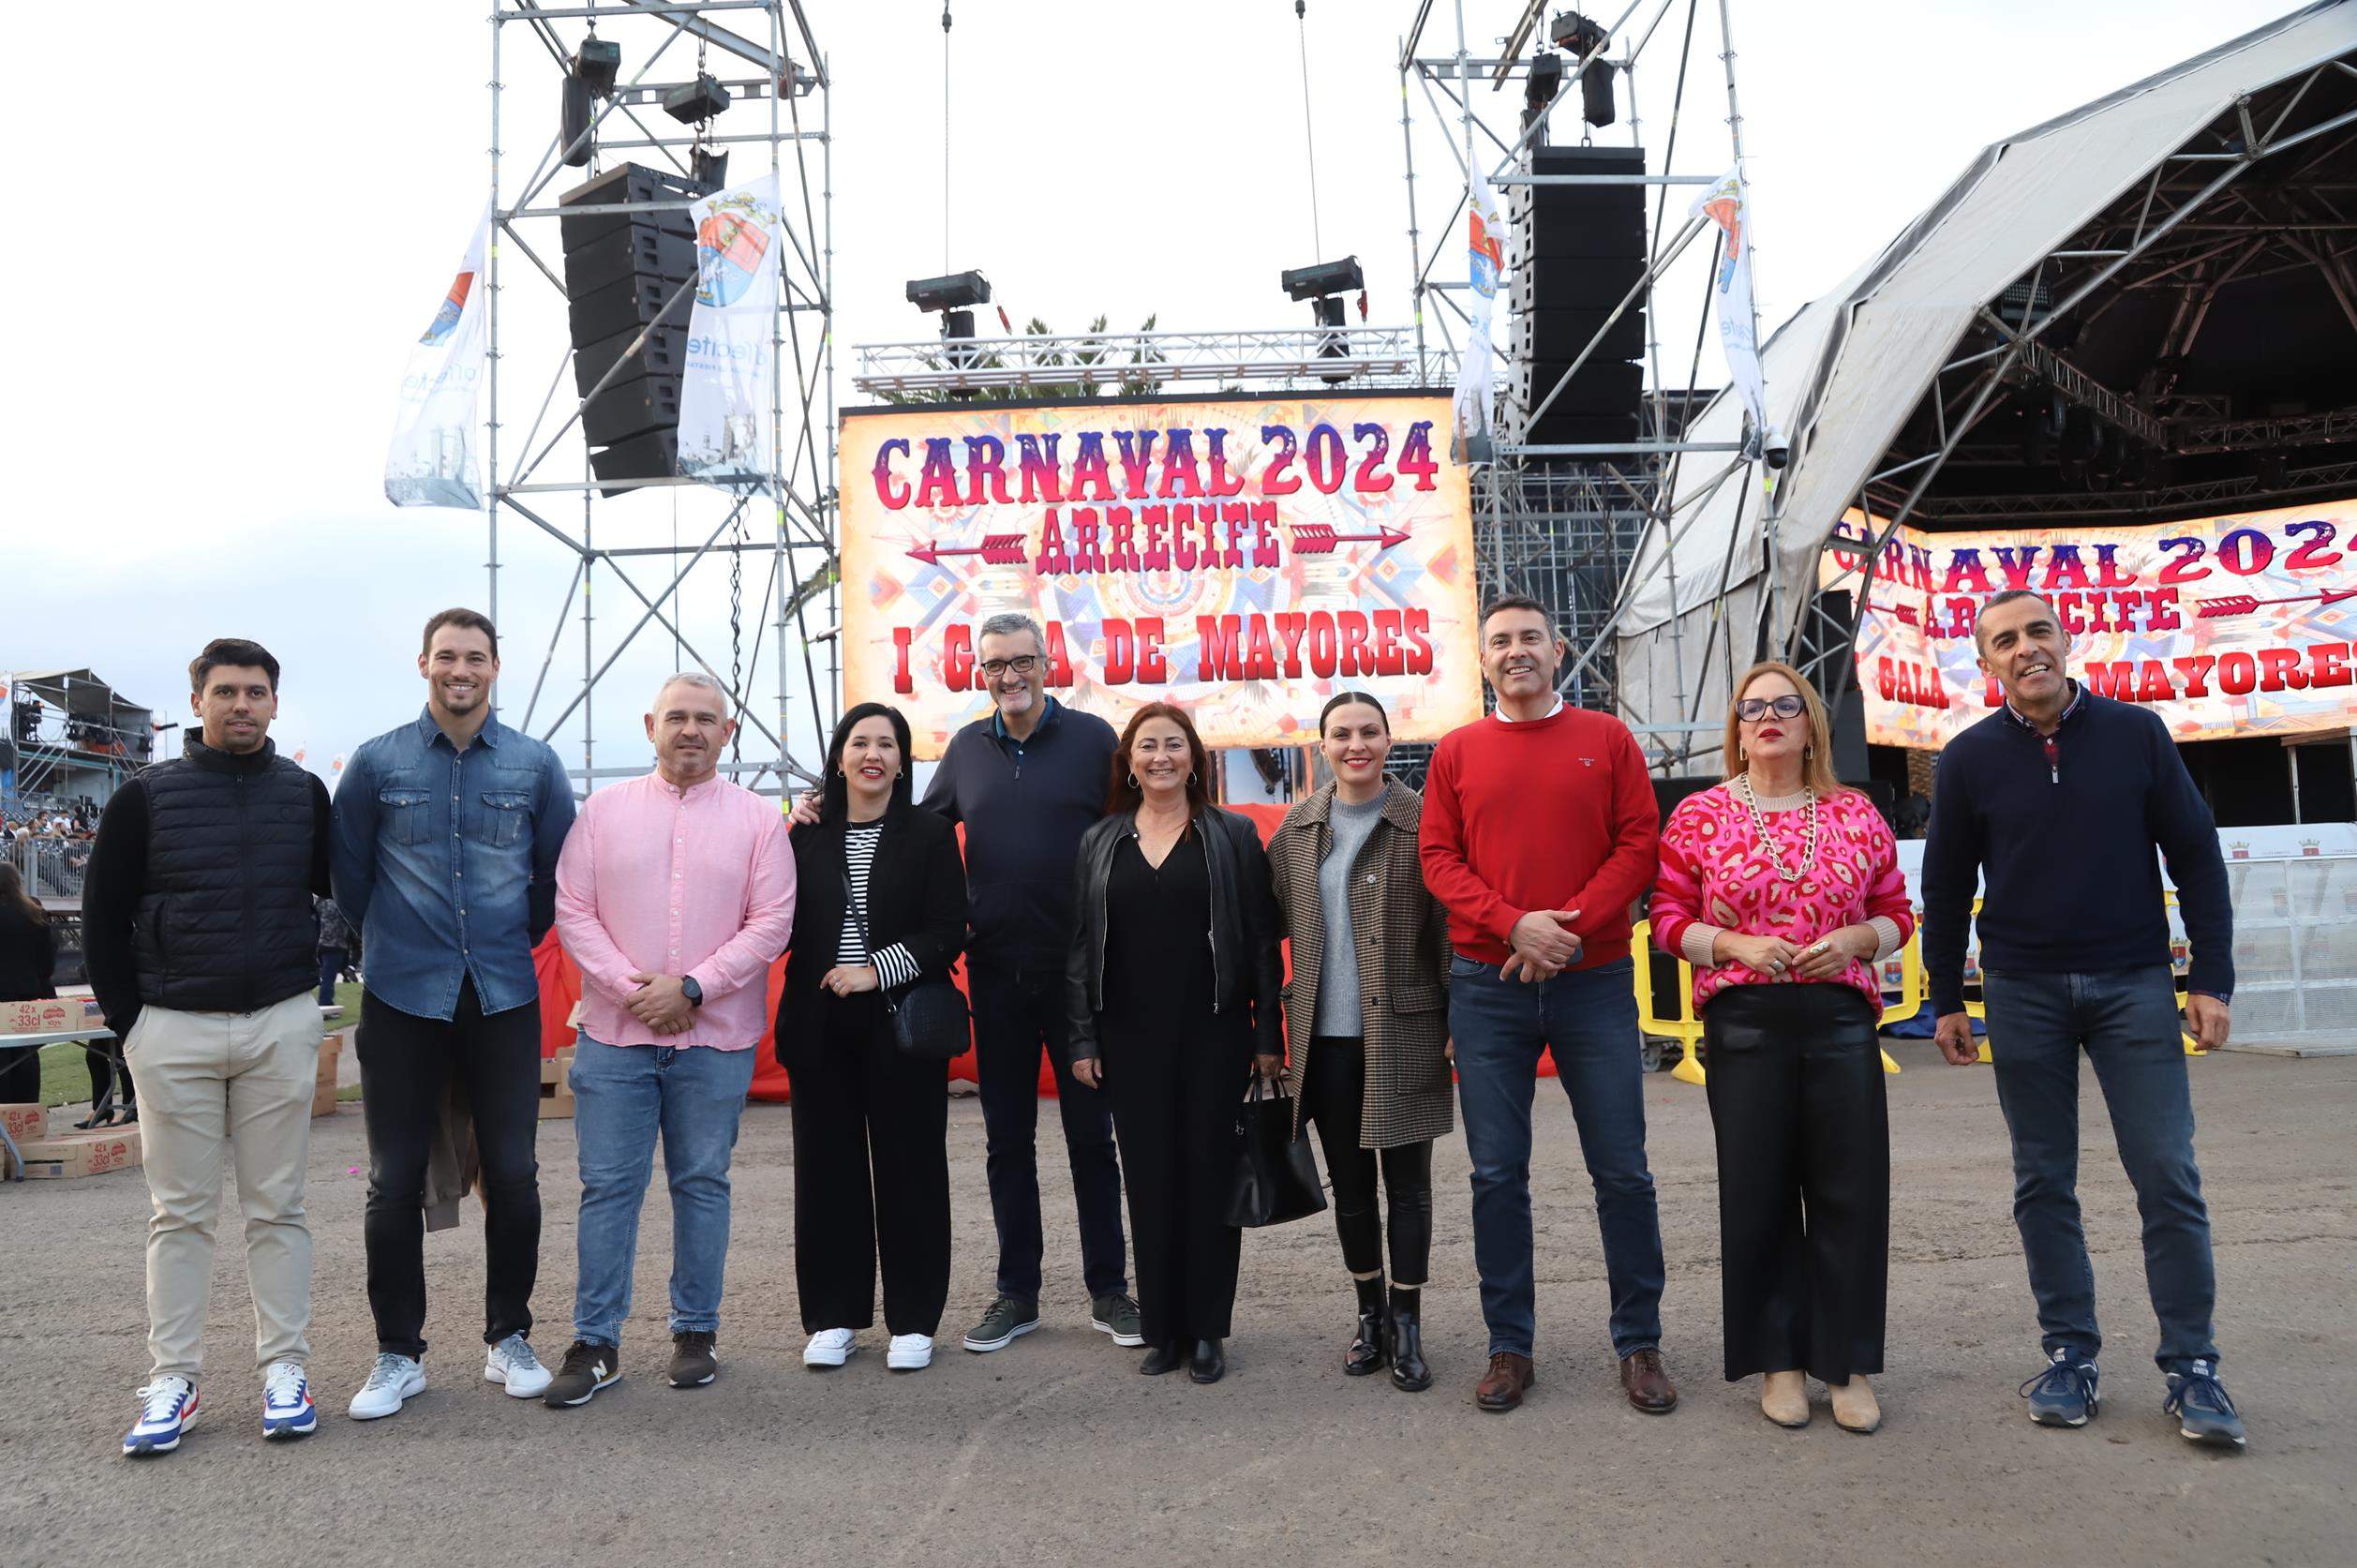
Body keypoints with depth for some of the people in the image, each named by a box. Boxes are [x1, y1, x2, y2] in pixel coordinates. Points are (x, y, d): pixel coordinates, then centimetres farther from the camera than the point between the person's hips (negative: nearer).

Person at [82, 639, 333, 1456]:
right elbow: (104, 915, 5)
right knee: (180, 1211, 5)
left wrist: (310, 993, 8)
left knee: (277, 1207, 5)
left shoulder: (304, 794, 6)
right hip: (173, 1030, -1)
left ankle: (285, 1370, 13)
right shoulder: (146, 796, 2)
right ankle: (171, 1382, 13)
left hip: (280, 1025, 1)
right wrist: (127, 1019, 0)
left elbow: (337, 890, 15)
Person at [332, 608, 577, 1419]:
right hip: (403, 1000, 0)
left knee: (512, 1175, 4)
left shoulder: (535, 765, 2)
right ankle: (398, 1353, 18)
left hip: (505, 999, 1)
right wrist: (389, 936, 13)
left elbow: (558, 870, 12)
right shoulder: (377, 762, 1)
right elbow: (347, 868, 10)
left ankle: (509, 1338, 20)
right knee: (394, 1182, 4)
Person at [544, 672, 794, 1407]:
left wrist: (691, 988, -11)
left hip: (716, 1039, -1)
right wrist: (629, 987, -10)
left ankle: (696, 1332, 21)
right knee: (607, 1187, 4)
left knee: (702, 1183, 9)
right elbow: (572, 910, 2)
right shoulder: (604, 810, 6)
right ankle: (595, 1344, 14)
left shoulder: (758, 819, 2)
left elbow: (771, 923, -3)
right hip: (615, 1034, 1)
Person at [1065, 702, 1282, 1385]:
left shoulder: (1232, 836, 3)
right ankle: (1163, 1326, 17)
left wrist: (1268, 1034, -4)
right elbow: (1081, 946, 8)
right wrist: (1082, 1039, 2)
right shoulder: (1099, 843, 9)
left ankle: (1207, 1329, 14)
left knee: (1209, 1175, 3)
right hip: (1132, 1039, 2)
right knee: (1149, 1179, 6)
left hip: (1214, 1034, -2)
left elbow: (1262, 940, 1)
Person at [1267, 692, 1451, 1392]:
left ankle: (1407, 1324, 19)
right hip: (1325, 1037, 4)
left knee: (1407, 1184, 6)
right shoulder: (1297, 827, 7)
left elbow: (1449, 926, -6)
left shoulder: (1422, 820, -5)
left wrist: (1460, 1021, -9)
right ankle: (1369, 1314, 30)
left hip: (1404, 1033, -4)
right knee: (1349, 1184, 14)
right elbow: (1276, 921, 11)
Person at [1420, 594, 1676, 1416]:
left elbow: (1639, 845, 0)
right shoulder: (1457, 752, 7)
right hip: (1487, 985, 1)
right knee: (1497, 1173, 5)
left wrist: (1570, 925, -13)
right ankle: (1509, 1346, 18)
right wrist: (1514, 923, -13)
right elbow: (1439, 860, 2)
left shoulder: (1607, 739, 6)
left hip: (1593, 978, 0)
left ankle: (1639, 1342, 20)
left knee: (1622, 1169, 5)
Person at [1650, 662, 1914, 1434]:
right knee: (1758, 1192, 4)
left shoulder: (1856, 814, 9)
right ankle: (1778, 1361, 18)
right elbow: (1669, 918, 3)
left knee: (1850, 1191, 3)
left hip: (1842, 1019, 2)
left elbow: (1896, 913, 12)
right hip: (1742, 1021, -1)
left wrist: (1853, 939, -8)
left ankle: (1848, 1362, 17)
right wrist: (1737, 945, -13)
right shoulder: (1699, 815, 4)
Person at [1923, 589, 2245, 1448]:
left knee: (2168, 1176, -2)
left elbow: (2196, 857, 3)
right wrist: (1945, 1000, 6)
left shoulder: (2136, 734, 0)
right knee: (2044, 1183, 6)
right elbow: (1946, 887, 6)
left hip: (2133, 986, 0)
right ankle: (2070, 1354, 16)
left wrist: (2213, 977, -2)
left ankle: (2191, 1367, 9)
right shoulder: (1970, 758, 1)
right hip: (2024, 995, 1)